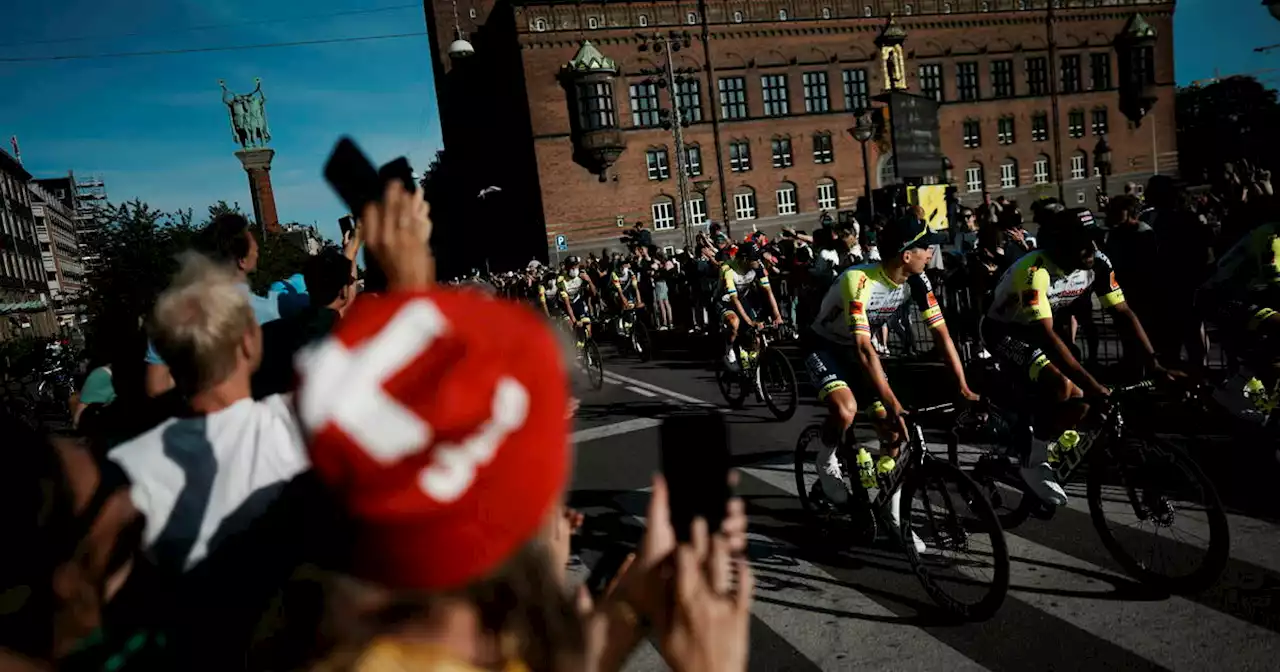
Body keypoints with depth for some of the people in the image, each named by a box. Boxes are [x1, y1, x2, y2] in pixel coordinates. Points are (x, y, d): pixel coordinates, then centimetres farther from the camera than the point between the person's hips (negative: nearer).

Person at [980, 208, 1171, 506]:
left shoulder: (1098, 263, -15)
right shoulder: (1035, 272, -35)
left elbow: (1123, 313, -9)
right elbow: (1045, 335, -40)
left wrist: (1153, 363, -18)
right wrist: (1091, 384, -44)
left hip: (1036, 331, 7)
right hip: (1003, 330, -7)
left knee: (1078, 402, -5)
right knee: (1061, 386, -28)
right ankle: (1036, 462, -9)